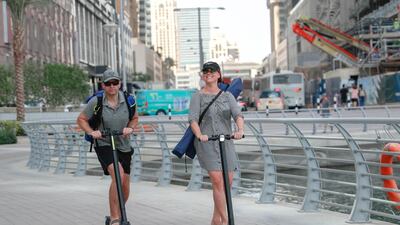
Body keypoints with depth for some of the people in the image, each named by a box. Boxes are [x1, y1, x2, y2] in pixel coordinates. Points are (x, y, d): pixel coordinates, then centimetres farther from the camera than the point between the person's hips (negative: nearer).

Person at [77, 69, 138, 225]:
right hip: (104, 144, -4)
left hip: (123, 146, 4)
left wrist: (130, 128, -11)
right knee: (118, 175, -27)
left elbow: (134, 118, 10)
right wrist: (91, 132, -19)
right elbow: (81, 119, -3)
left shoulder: (127, 99, -6)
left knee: (125, 185, 8)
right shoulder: (96, 102, -14)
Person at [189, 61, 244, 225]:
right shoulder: (198, 97, 3)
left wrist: (240, 130, -26)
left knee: (228, 181, 3)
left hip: (226, 142, 4)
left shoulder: (227, 96, 11)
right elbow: (193, 119, -10)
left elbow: (237, 114, -4)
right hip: (206, 143, -4)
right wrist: (199, 135, -29)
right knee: (217, 181, -14)